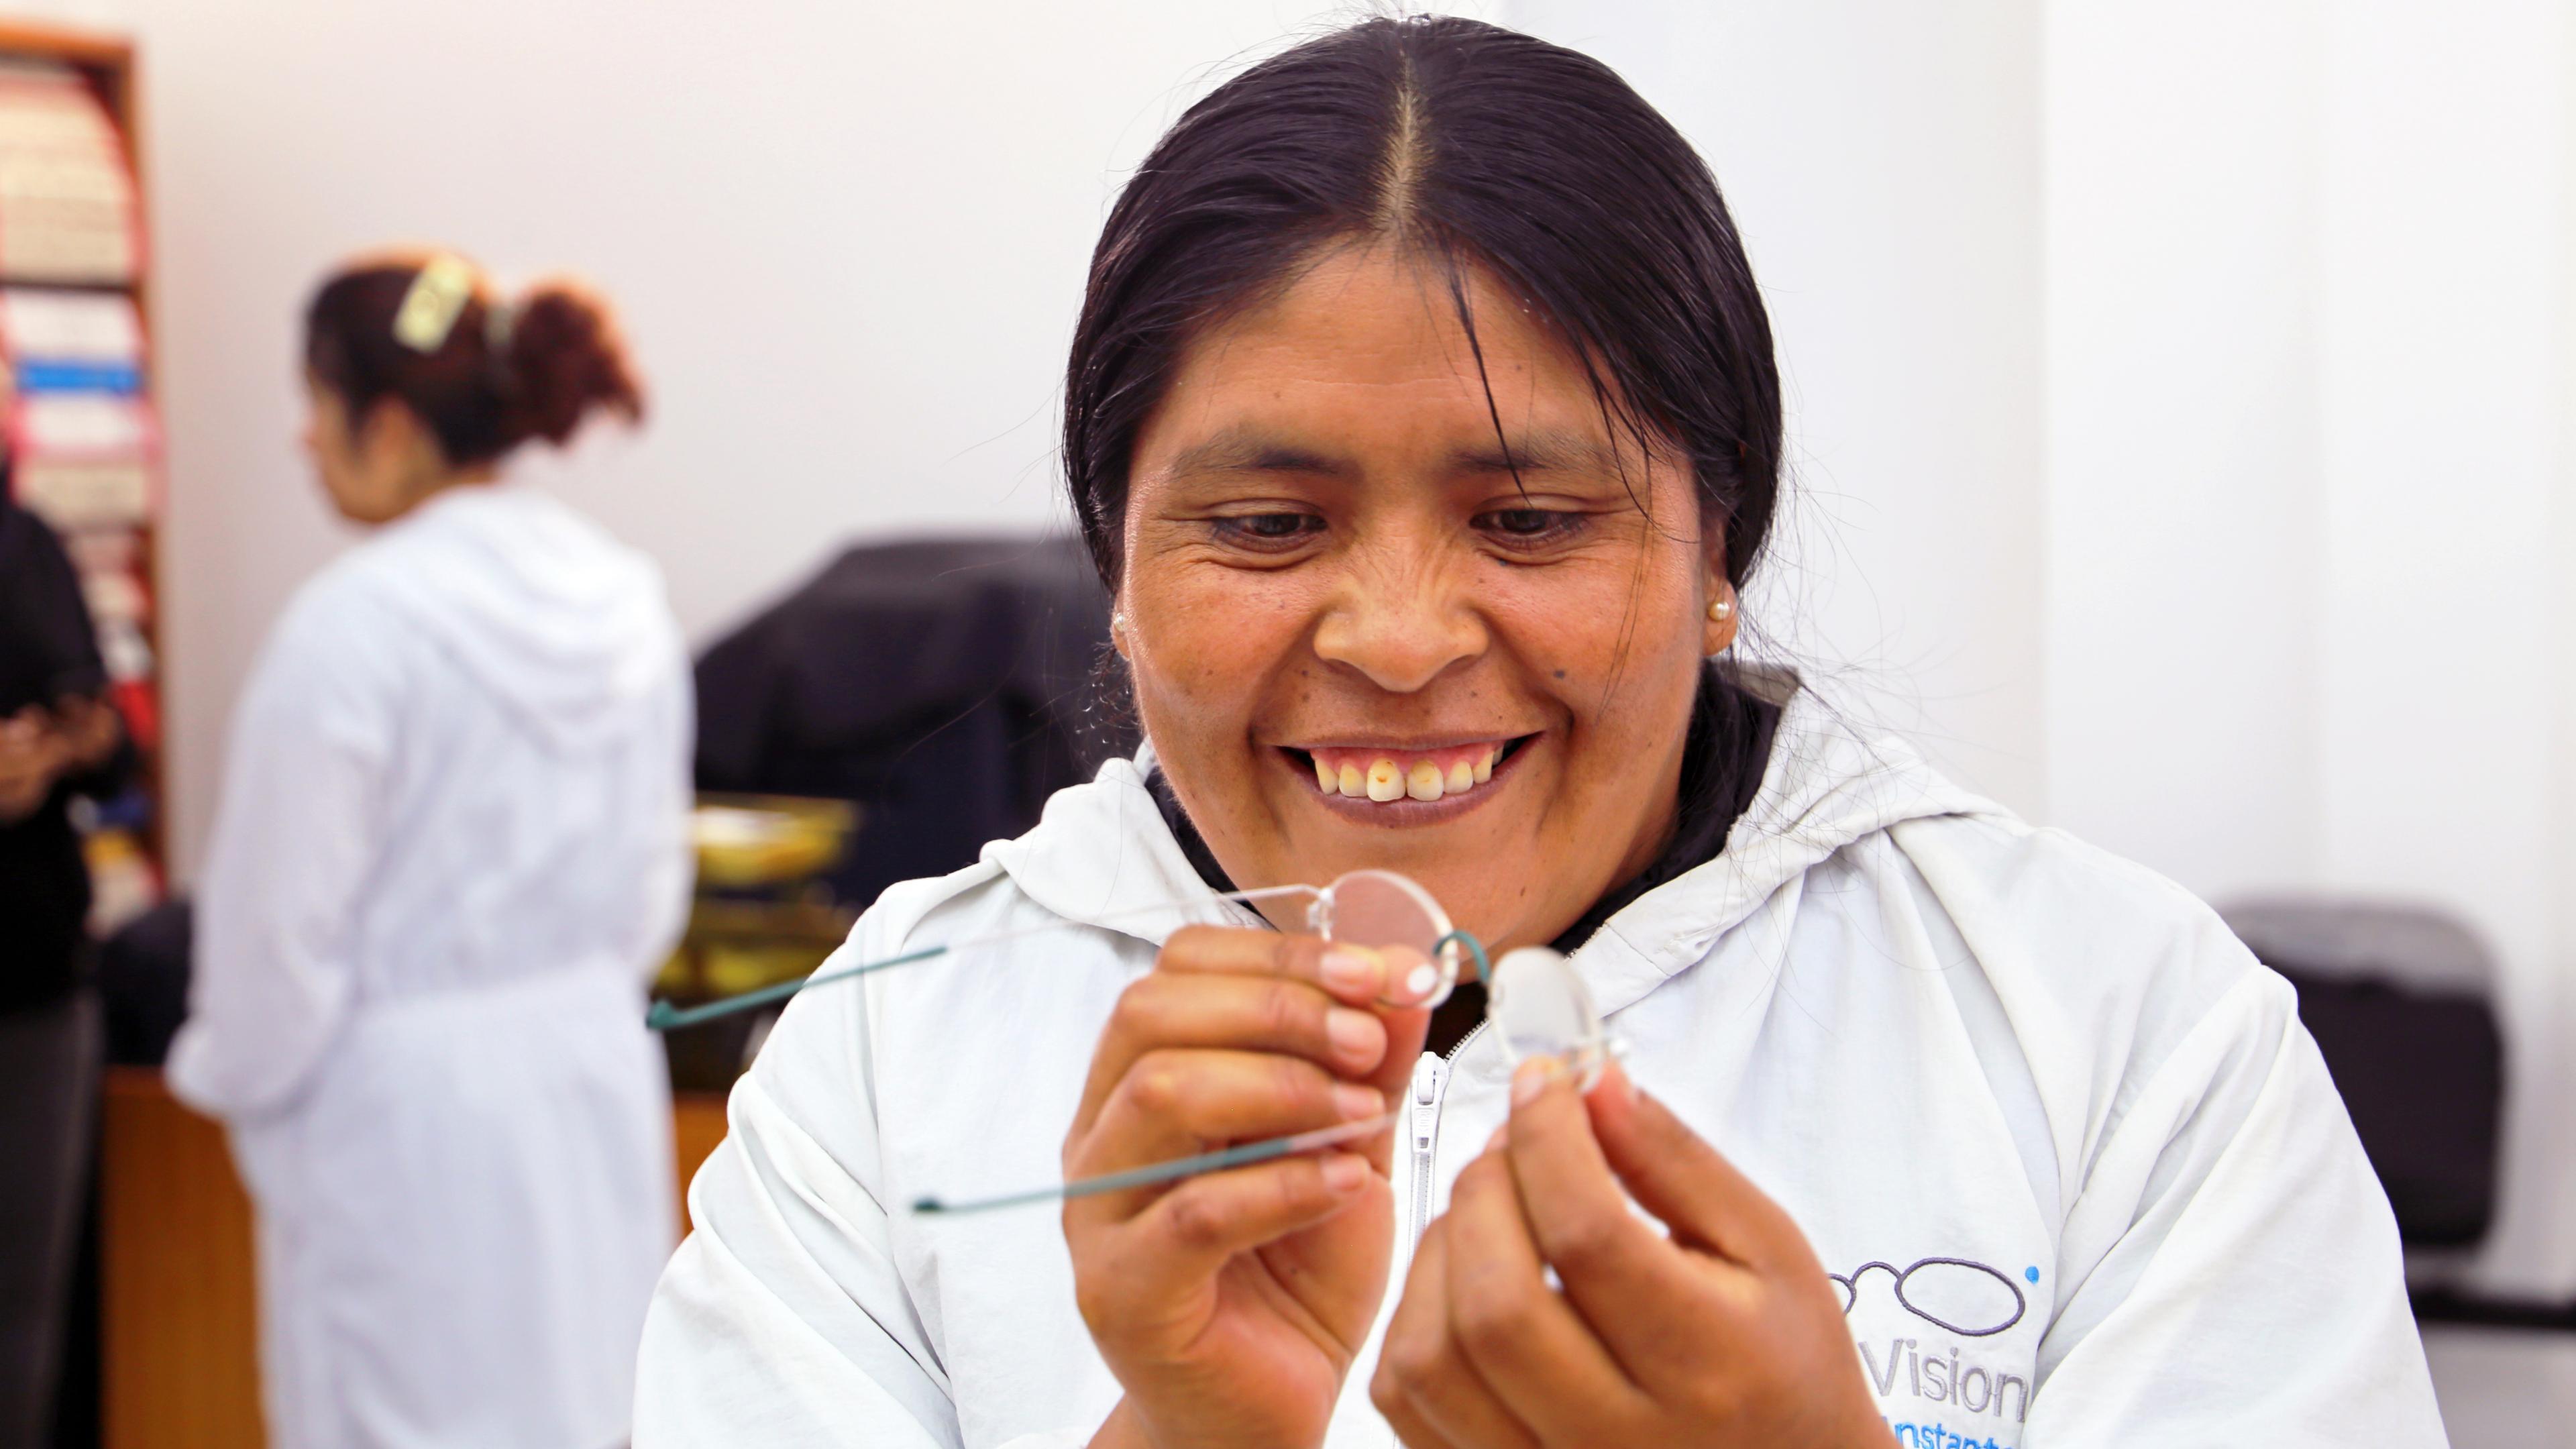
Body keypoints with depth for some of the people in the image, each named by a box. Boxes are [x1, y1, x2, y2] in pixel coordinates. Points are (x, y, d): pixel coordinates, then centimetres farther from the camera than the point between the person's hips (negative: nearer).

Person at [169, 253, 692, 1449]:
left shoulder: (356, 626, -18)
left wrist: (235, 1078, 5)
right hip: (598, 1074, 7)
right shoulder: (625, 600, 3)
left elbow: (284, 927, -12)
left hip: (407, 1110, -7)